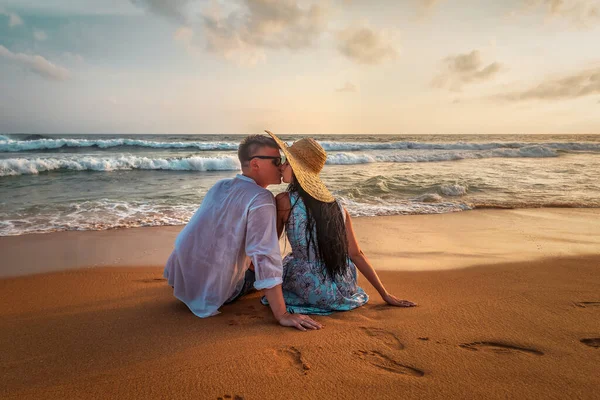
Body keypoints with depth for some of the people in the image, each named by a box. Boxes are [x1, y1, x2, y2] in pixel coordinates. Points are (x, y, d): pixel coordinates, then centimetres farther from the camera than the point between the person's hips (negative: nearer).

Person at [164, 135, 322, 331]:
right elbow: (265, 257, -27)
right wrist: (282, 315, -26)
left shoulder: (220, 186, 5)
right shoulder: (261, 199, -19)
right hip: (211, 293, -6)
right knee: (258, 273, 20)